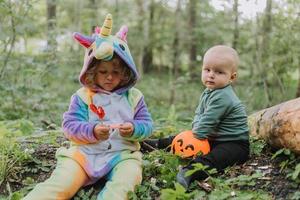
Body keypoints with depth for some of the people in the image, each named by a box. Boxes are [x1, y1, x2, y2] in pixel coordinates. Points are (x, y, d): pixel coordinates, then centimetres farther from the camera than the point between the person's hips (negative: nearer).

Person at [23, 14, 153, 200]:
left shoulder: (133, 96, 11)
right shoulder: (83, 96, 6)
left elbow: (147, 125, 9)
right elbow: (70, 125, 0)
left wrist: (134, 129, -15)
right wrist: (93, 131, -20)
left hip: (122, 154, 1)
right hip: (85, 153, -1)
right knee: (60, 185, -26)